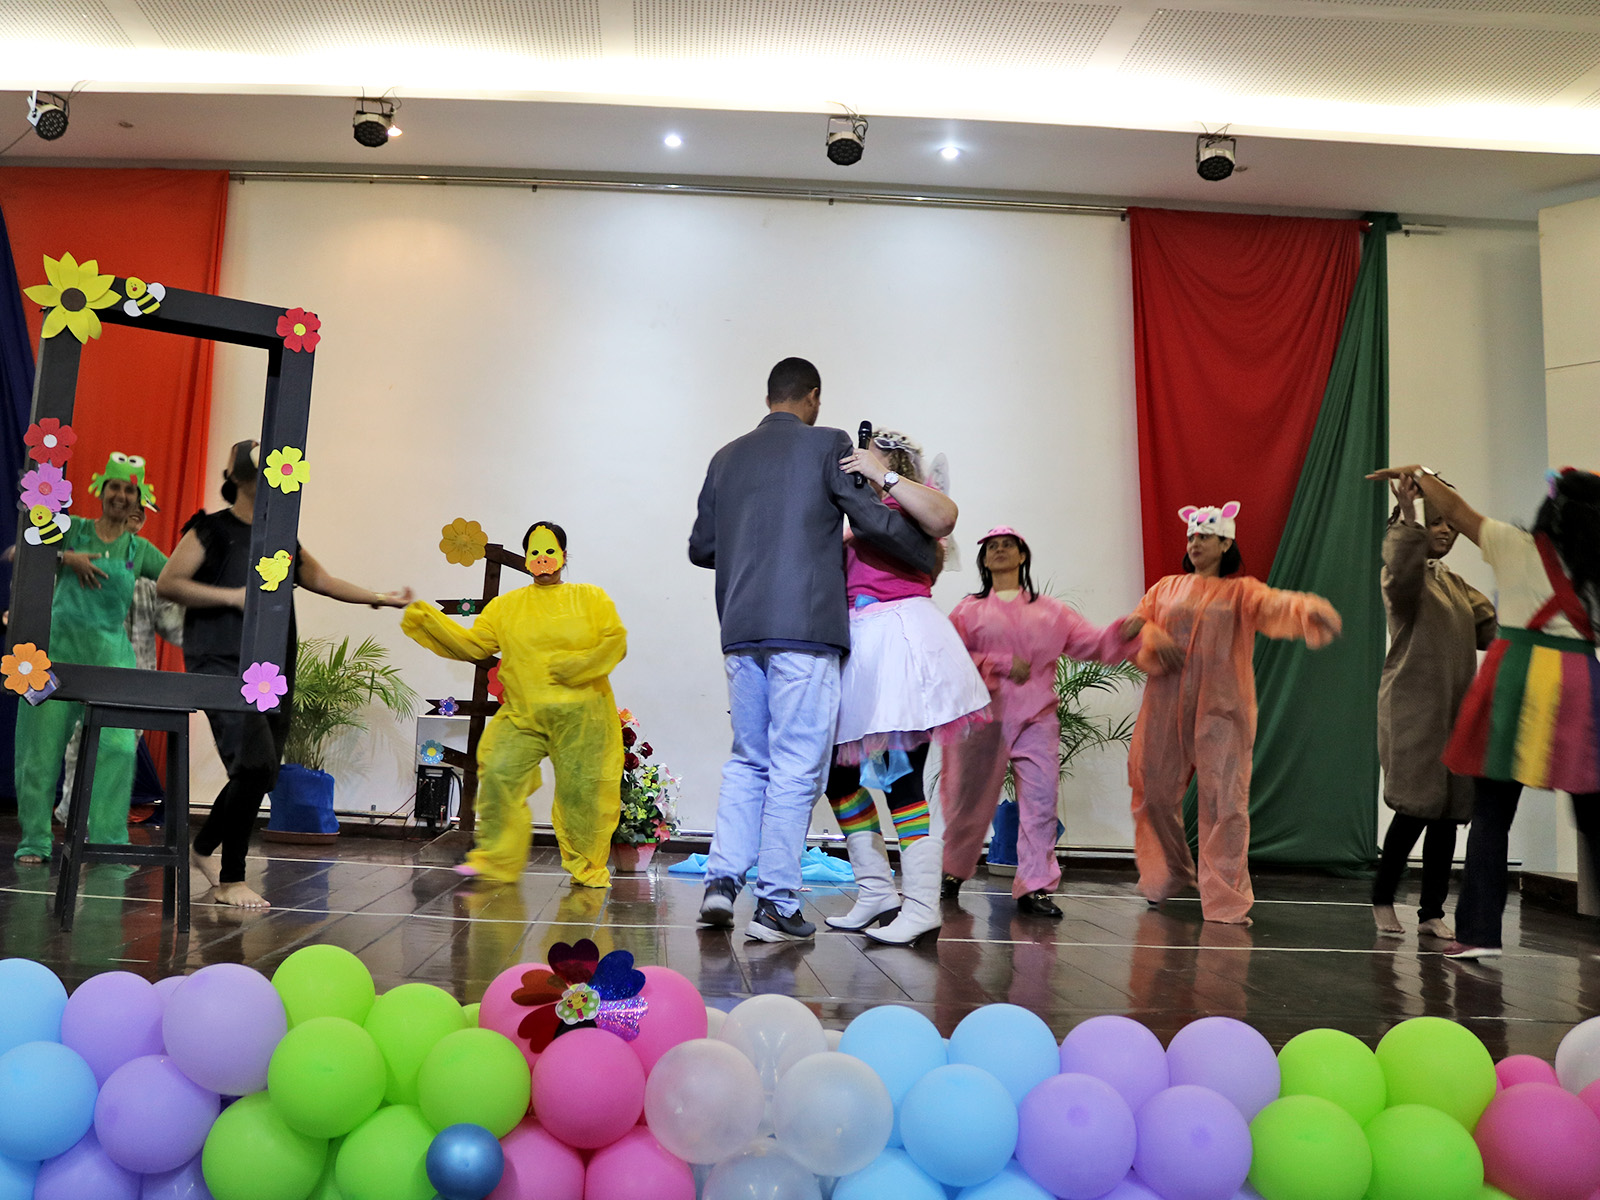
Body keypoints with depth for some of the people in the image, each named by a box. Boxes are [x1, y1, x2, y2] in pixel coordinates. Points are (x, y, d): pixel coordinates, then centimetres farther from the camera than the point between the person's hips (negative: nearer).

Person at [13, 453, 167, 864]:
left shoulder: (139, 550, 11)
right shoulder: (72, 528, 6)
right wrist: (64, 557, -11)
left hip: (110, 653, 1)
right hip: (59, 645, -1)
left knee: (118, 745, -9)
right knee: (43, 742, 2)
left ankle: (108, 842, 0)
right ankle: (34, 841, 15)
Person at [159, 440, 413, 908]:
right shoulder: (212, 530, -1)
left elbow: (322, 580, 25)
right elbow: (166, 583, -7)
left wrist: (383, 598, 22)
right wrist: (233, 596, -14)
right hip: (222, 664, -7)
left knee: (260, 773, 8)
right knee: (255, 764, -18)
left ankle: (204, 847, 34)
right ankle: (231, 880, -4)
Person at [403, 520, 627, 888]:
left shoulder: (591, 598, 8)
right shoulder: (507, 605, 13)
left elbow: (615, 642, -1)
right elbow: (471, 644, 8)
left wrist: (572, 666, -13)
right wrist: (427, 618, -1)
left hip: (580, 716, -2)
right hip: (522, 715, 2)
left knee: (581, 791, -1)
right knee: (499, 776, -12)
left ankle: (588, 868, 17)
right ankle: (494, 860, 2)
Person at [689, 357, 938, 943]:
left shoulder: (726, 458, 15)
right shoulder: (828, 445, 0)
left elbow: (701, 548, 17)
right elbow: (877, 522, -6)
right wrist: (929, 555, 11)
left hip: (741, 632, 5)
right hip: (805, 630, -5)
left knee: (748, 761, 16)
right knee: (795, 768, 0)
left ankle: (723, 879, 6)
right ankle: (777, 905, 3)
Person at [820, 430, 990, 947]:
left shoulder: (910, 500, 4)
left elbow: (943, 517, -20)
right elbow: (833, 572, 26)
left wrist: (881, 475, -16)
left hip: (899, 639, -9)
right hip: (861, 649, 9)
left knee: (901, 777, -11)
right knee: (837, 770, 7)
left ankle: (921, 909, -5)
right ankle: (876, 894, 16)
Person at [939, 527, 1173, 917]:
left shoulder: (1050, 611, 15)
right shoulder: (969, 610, 9)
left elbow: (1095, 644, 10)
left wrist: (1125, 633, -10)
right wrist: (1002, 664, -13)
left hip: (1037, 720, 1)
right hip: (984, 718, -1)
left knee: (1041, 801, -8)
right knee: (969, 802, 6)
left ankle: (1033, 888, -1)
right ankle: (953, 871, 29)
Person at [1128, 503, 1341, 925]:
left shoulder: (1240, 591, 4)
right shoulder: (1166, 588, 15)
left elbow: (1273, 604, -16)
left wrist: (1310, 609, -39)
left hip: (1220, 711, -3)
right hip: (1165, 708, 3)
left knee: (1224, 800, -7)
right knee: (1155, 792, 9)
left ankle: (1226, 899, 1)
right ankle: (1167, 875, 32)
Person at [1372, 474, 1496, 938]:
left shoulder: (1457, 585, 21)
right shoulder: (1405, 574, -3)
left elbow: (1491, 627, 15)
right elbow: (1401, 572, -28)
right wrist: (1407, 513, -38)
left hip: (1454, 710, 7)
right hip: (1413, 707, -7)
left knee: (1447, 813, 4)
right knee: (1417, 807, -8)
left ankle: (1432, 913, 12)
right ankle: (1382, 901, 9)